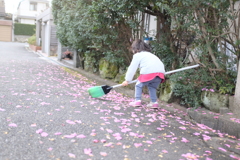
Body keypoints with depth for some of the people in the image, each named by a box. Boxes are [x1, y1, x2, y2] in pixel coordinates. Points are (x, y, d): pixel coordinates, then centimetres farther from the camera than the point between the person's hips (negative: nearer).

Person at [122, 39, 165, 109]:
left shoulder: (137, 55, 14)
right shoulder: (150, 54, 37)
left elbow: (132, 68, 11)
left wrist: (127, 80, 14)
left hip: (149, 72, -6)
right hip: (161, 71, 7)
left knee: (139, 85, 12)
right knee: (152, 87, 23)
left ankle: (137, 101, 7)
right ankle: (154, 102, 17)